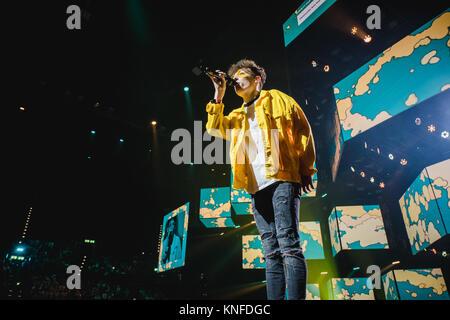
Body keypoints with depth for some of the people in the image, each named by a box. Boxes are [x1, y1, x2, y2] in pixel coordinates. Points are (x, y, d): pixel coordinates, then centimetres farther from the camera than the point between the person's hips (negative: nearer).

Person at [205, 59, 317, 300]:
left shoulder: (277, 99, 14)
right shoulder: (238, 116, 29)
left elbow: (303, 131, 7)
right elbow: (214, 128, 14)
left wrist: (305, 169, -2)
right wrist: (218, 96, 12)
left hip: (282, 179, -5)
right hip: (257, 187, 6)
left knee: (288, 244, -14)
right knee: (271, 252, 4)